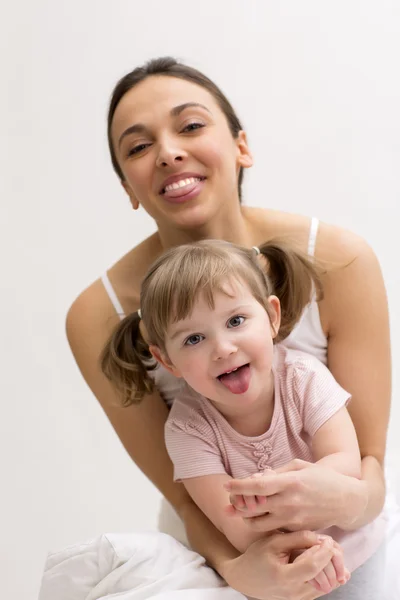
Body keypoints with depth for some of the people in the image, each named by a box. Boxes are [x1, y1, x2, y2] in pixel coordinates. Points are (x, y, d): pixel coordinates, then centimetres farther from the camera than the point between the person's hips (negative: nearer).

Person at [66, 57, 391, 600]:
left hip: (348, 543, 2)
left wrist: (348, 499, -36)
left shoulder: (340, 263, -20)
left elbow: (370, 460, -15)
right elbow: (185, 494, -13)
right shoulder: (99, 317, -19)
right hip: (212, 545, -1)